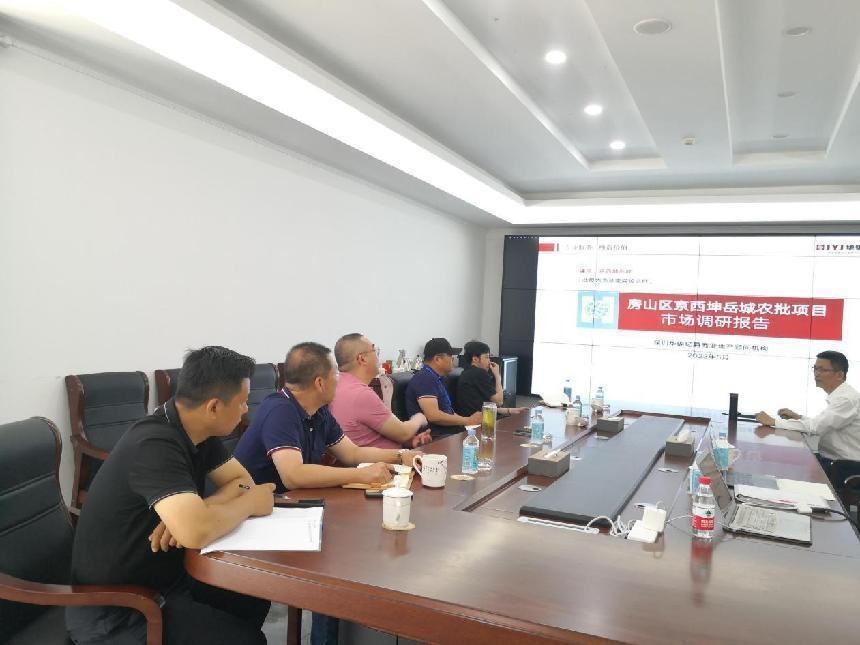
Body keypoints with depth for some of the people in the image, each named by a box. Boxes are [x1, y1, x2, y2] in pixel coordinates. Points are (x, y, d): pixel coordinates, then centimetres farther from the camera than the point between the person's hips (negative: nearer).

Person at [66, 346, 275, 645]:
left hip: (161, 574, 8)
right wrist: (249, 503, -21)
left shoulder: (196, 431, -3)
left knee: (255, 597, 5)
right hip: (113, 609, -8)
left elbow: (243, 481, 1)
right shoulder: (154, 444, -30)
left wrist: (199, 510, -20)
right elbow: (196, 532, -41)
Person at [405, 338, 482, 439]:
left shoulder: (436, 378, 21)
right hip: (435, 437, -10)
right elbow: (433, 415, -21)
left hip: (449, 432, 10)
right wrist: (468, 421, -11)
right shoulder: (425, 378, -11)